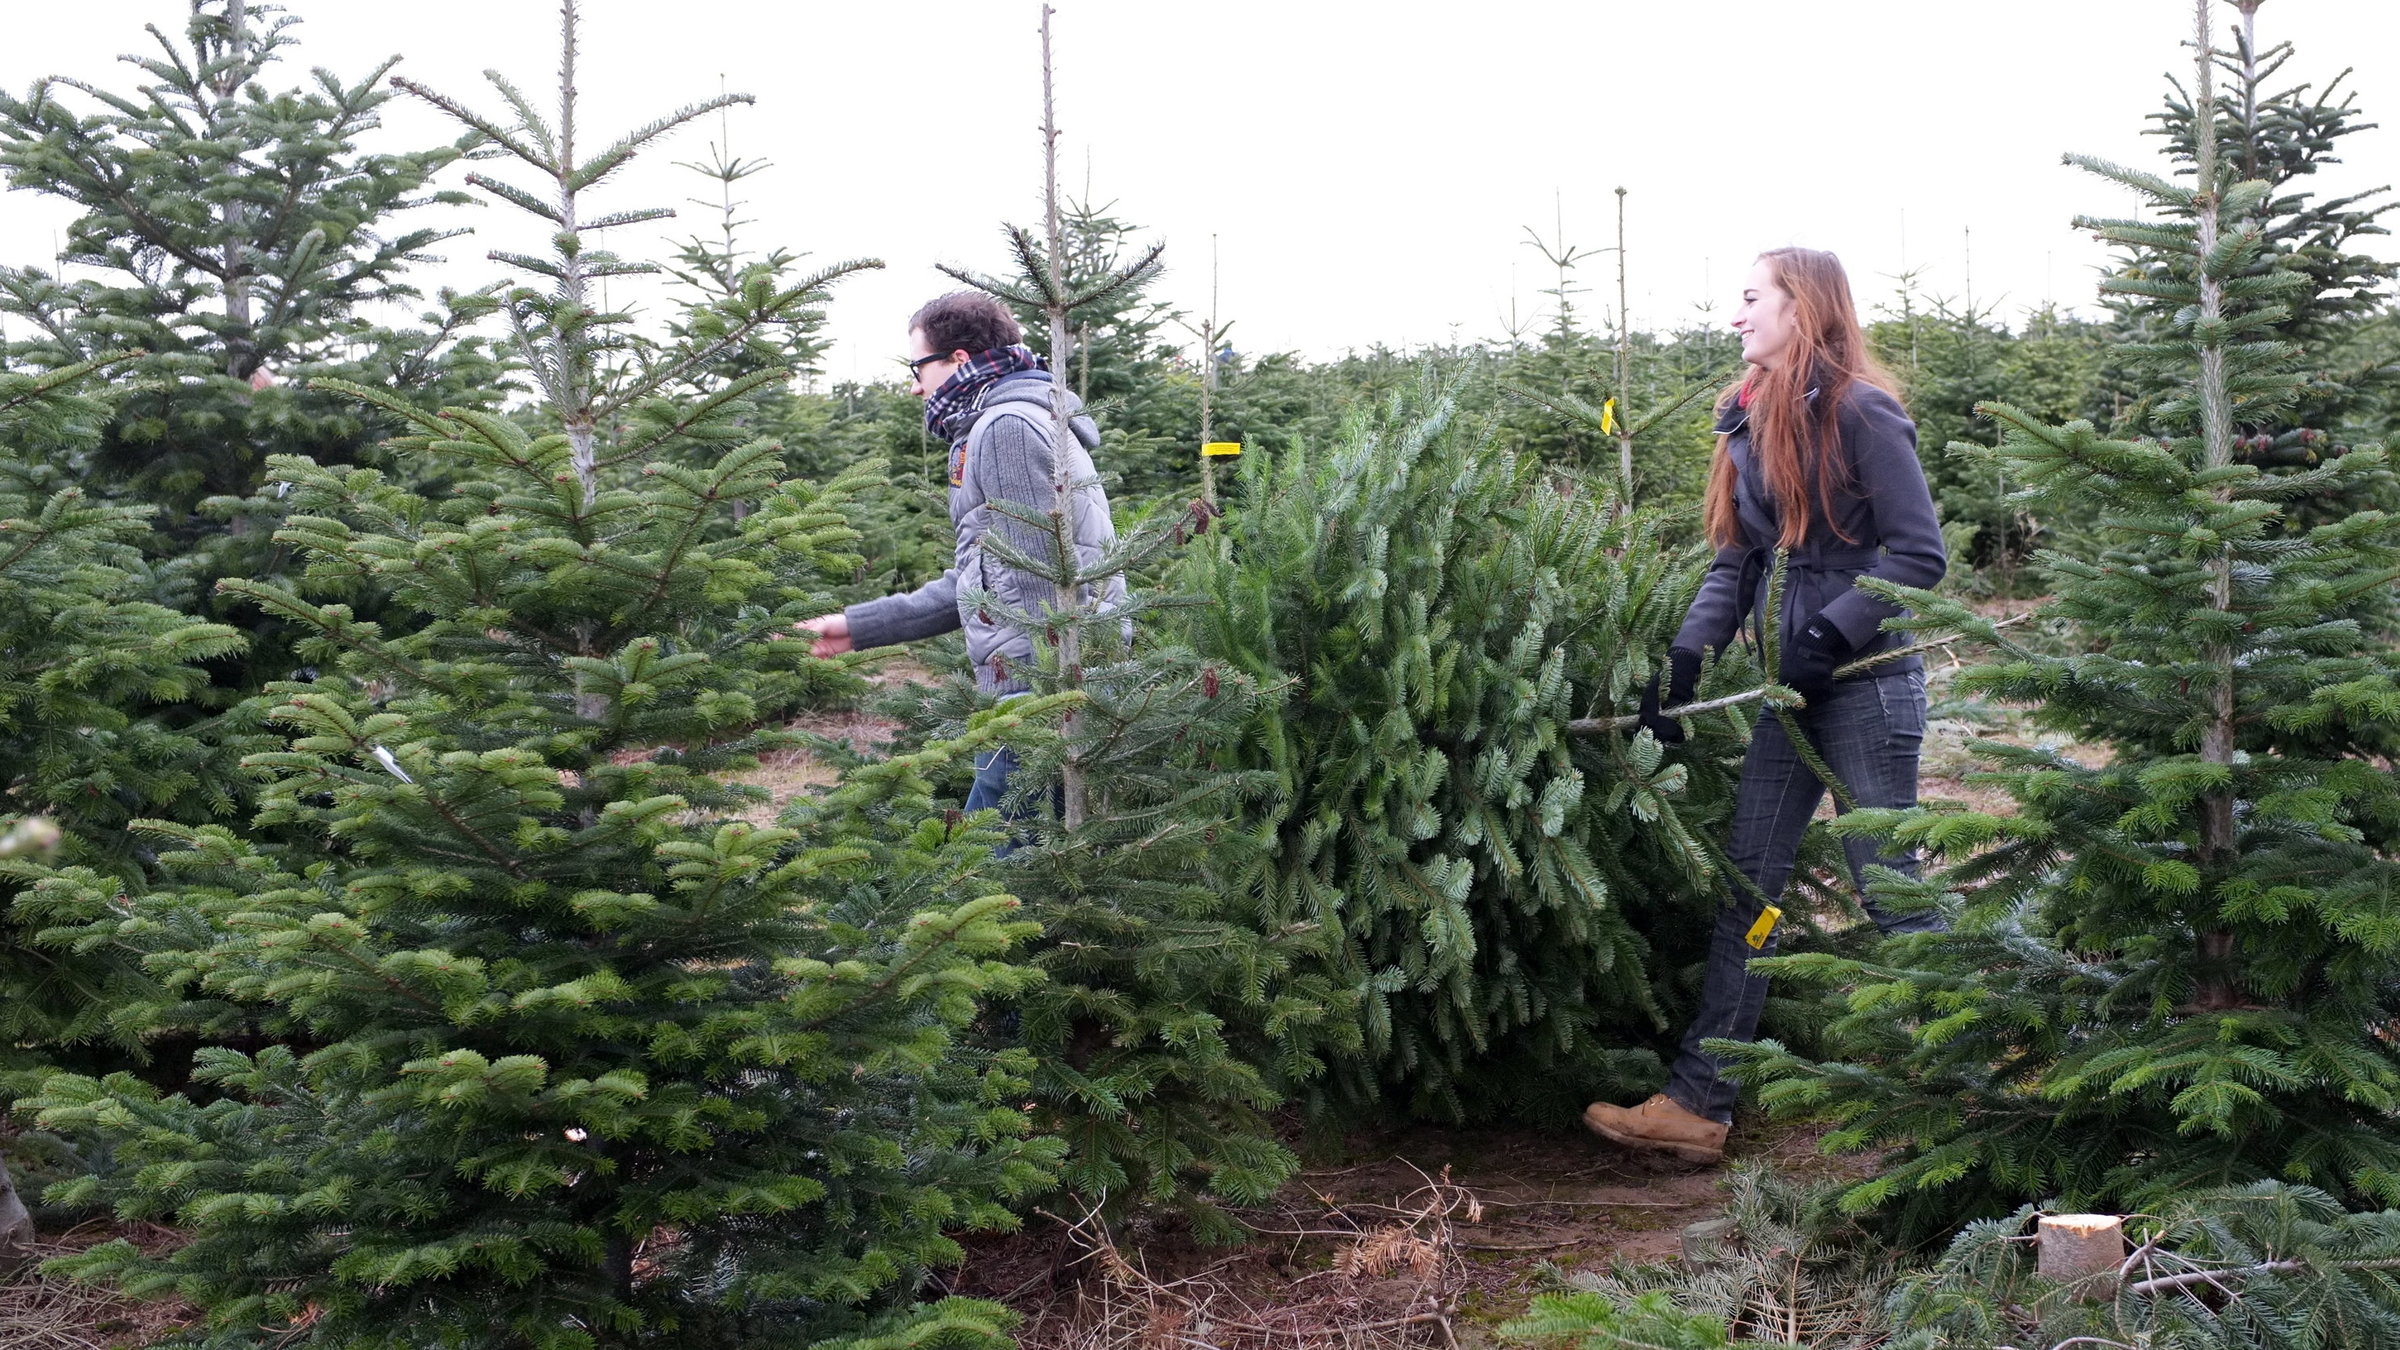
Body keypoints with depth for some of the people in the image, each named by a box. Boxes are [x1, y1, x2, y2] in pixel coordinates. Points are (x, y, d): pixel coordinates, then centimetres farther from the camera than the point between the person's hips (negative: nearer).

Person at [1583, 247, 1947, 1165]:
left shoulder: (1857, 411, -12)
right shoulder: (1753, 423, 11)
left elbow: (1919, 553, -14)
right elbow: (1736, 566, 9)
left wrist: (1830, 636, -18)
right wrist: (1682, 667, 0)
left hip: (1868, 680, -8)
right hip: (1794, 687, 8)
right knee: (1747, 888, 5)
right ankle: (1698, 1104, 8)